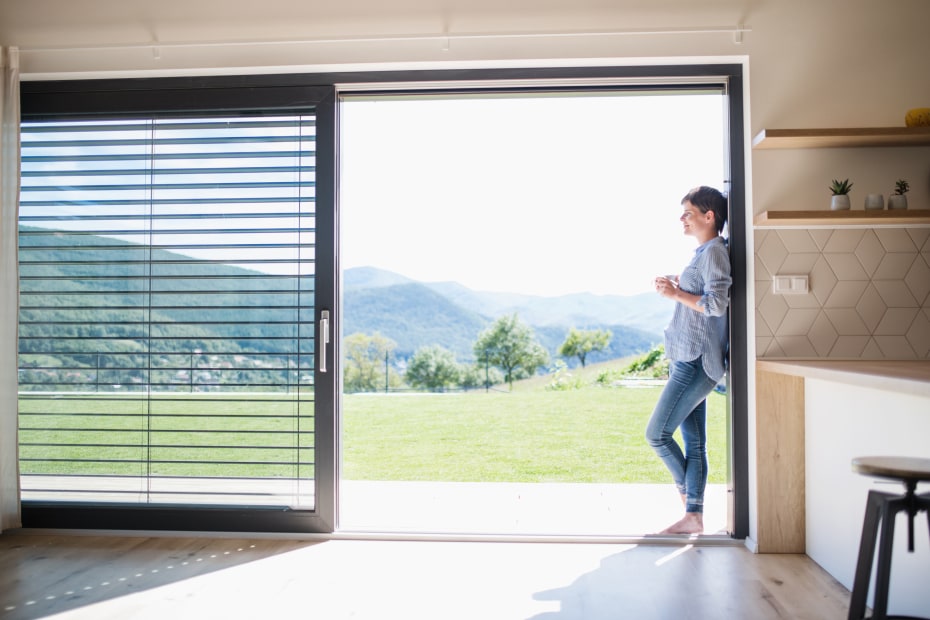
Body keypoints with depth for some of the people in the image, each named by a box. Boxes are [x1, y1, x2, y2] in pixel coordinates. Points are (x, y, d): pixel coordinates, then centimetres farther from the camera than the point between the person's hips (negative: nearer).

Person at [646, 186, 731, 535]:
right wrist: (676, 287, 11)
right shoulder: (703, 253, 19)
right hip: (687, 361, 10)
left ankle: (687, 491, 16)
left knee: (657, 433, -6)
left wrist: (676, 294, -13)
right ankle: (694, 516, 16)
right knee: (693, 443, 10)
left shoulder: (714, 252, -11)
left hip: (697, 363, -10)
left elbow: (716, 304, -21)